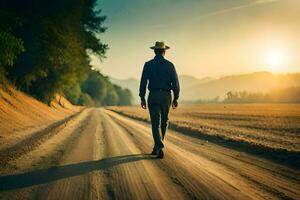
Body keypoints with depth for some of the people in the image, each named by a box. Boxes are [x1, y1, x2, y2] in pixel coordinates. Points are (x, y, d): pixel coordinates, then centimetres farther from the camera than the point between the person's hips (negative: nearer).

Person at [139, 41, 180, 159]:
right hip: (166, 96, 1)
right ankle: (157, 147, 25)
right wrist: (176, 98, 6)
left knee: (155, 123, -3)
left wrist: (142, 98, 2)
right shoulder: (169, 65, 1)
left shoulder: (148, 65, -1)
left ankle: (159, 149, -18)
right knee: (163, 122, 16)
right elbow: (175, 82, -2)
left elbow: (143, 82, -4)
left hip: (153, 96, -1)